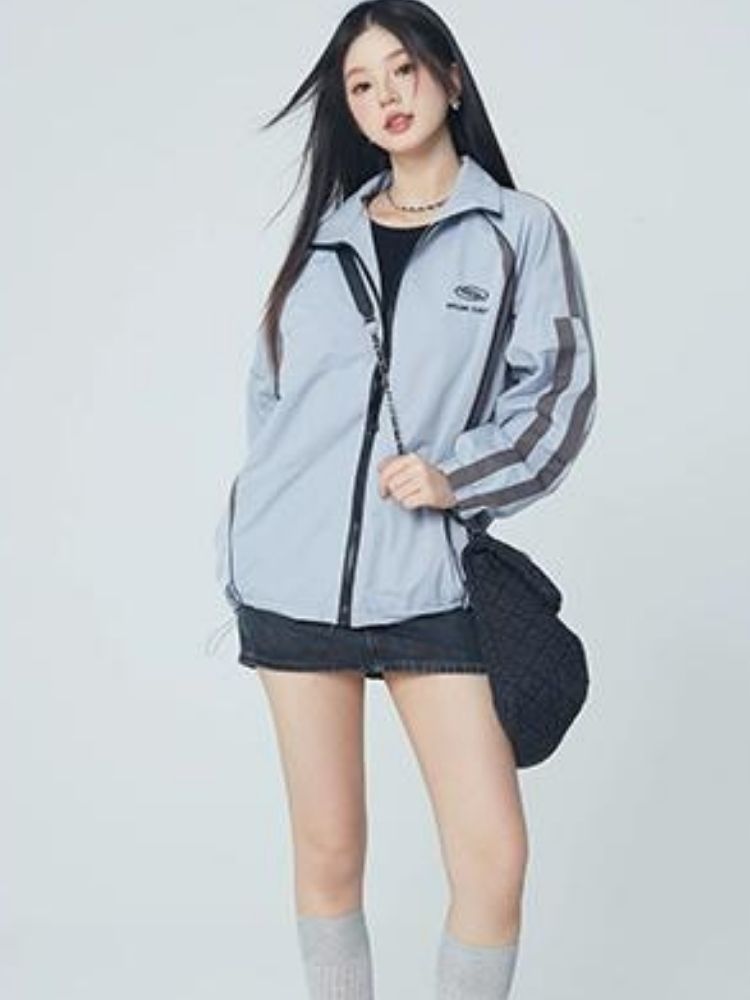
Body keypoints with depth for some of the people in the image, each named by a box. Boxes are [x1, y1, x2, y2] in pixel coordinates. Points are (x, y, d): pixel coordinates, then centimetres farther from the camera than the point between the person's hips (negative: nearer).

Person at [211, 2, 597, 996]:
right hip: (293, 573, 2)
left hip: (425, 579, -2)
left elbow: (561, 394, 1)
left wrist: (457, 476, -13)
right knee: (329, 846, 6)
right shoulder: (326, 233, 12)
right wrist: (247, 540, 14)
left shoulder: (520, 229, 4)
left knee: (496, 852, -6)